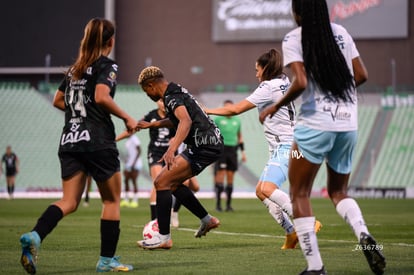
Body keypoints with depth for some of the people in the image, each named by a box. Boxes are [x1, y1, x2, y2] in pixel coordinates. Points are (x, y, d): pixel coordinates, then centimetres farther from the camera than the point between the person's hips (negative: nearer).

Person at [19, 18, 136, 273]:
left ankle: (35, 236, -24)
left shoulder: (75, 68, 17)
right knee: (112, 200, 9)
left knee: (69, 201, 2)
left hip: (69, 140, 6)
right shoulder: (107, 66, -5)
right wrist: (127, 118, -10)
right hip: (98, 141, -6)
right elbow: (101, 97, -20)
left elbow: (58, 101, 22)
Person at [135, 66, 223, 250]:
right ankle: (207, 220, 25)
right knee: (173, 184, 20)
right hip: (212, 143, 10)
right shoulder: (176, 92, 17)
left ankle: (164, 237, -13)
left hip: (204, 147, -10)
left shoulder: (172, 97, -15)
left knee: (161, 182, -12)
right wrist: (152, 124, 44)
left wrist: (172, 149, -45)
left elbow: (186, 121, -34)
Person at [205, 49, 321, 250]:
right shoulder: (283, 82, 13)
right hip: (279, 149, 10)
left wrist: (208, 111, -1)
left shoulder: (268, 88, -13)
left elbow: (236, 109, -12)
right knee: (260, 191, 7)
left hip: (285, 148, -10)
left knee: (268, 189, -24)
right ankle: (292, 233, 3)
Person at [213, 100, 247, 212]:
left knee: (230, 177, 3)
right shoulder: (218, 119, 1)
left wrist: (243, 151, 16)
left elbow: (240, 136, 22)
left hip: (233, 150, 4)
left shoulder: (237, 121, 14)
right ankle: (218, 204, -6)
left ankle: (228, 204, 8)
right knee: (220, 175, -10)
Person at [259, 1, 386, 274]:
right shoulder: (341, 33, 9)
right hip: (349, 124, 5)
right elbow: (362, 75, 10)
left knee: (299, 194, 6)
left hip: (315, 125, -5)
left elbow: (300, 82, -17)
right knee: (339, 191, 21)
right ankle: (364, 235, -8)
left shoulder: (294, 39, -6)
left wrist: (275, 107, -3)